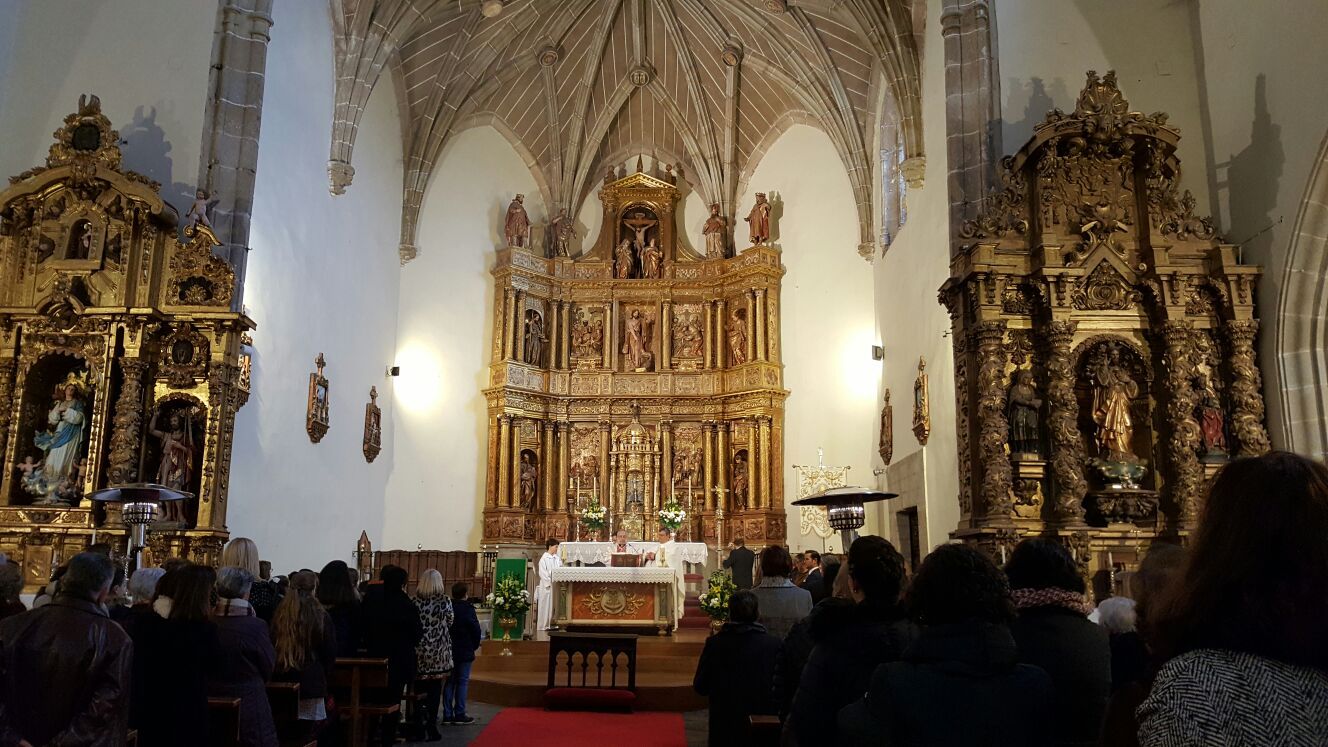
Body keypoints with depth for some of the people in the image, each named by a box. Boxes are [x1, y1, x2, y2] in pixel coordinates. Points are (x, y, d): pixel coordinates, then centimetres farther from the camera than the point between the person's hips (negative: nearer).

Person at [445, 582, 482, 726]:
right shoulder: (468, 609, -14)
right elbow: (476, 630, -12)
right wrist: (474, 646, 5)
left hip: (448, 651, 5)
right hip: (465, 652, -4)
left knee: (449, 682, 10)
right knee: (462, 682, 2)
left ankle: (447, 714, 11)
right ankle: (460, 714, 3)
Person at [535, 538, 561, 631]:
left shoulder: (557, 558, 10)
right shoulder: (544, 558, -7)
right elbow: (542, 573, -12)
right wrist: (548, 583, -15)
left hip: (556, 585, 6)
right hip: (547, 585, -6)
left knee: (553, 605, 6)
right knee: (546, 605, -2)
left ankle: (551, 624, 11)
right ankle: (543, 625, 4)